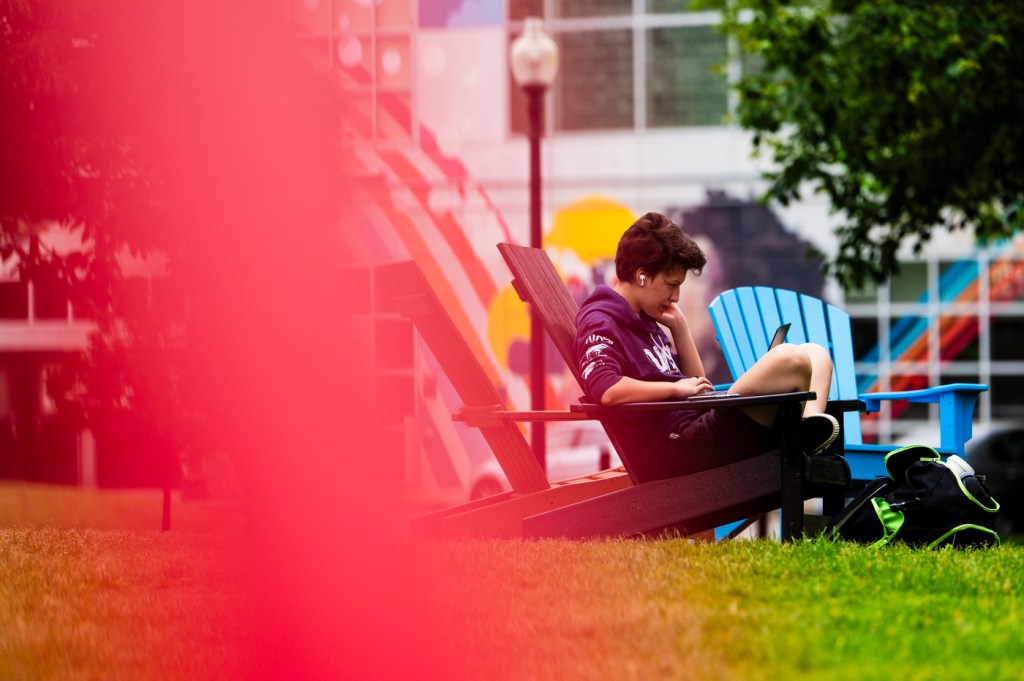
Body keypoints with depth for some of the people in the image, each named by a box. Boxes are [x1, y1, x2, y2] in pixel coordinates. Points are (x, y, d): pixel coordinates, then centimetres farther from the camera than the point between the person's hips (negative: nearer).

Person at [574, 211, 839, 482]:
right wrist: (677, 388, -15)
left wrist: (679, 326, 16)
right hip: (677, 448, -11)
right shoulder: (600, 324, -6)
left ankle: (811, 420, -19)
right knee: (790, 358, -26)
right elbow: (605, 390, -26)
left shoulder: (643, 321, 25)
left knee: (815, 354, 12)